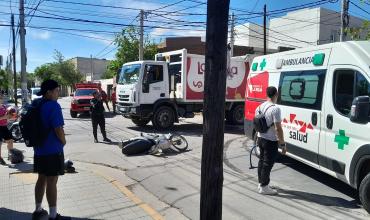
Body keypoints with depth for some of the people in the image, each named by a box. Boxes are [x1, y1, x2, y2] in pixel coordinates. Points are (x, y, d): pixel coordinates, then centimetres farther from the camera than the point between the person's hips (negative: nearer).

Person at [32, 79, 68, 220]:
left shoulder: (35, 104, 8)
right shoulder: (53, 106, -19)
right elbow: (58, 129, -22)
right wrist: (63, 141, -5)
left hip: (39, 149, 8)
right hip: (53, 150, -8)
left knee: (41, 179, 19)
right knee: (51, 182, -1)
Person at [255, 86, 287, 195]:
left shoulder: (260, 107, 6)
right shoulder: (275, 109, -20)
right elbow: (278, 128, -22)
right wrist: (283, 144, -15)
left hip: (261, 138, 8)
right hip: (271, 141, -8)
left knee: (262, 160, 18)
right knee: (268, 163, 0)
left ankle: (261, 183, 30)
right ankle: (264, 187, 8)